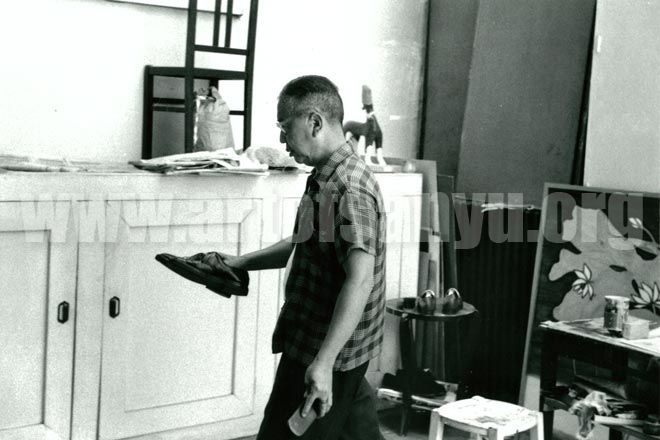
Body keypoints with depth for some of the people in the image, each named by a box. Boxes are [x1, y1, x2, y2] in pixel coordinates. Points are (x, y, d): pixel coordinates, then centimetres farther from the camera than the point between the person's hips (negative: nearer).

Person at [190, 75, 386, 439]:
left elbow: (360, 279, -31)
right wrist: (238, 263, 13)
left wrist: (323, 362, -37)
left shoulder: (349, 190, -22)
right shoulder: (324, 177, 10)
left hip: (326, 356, -10)